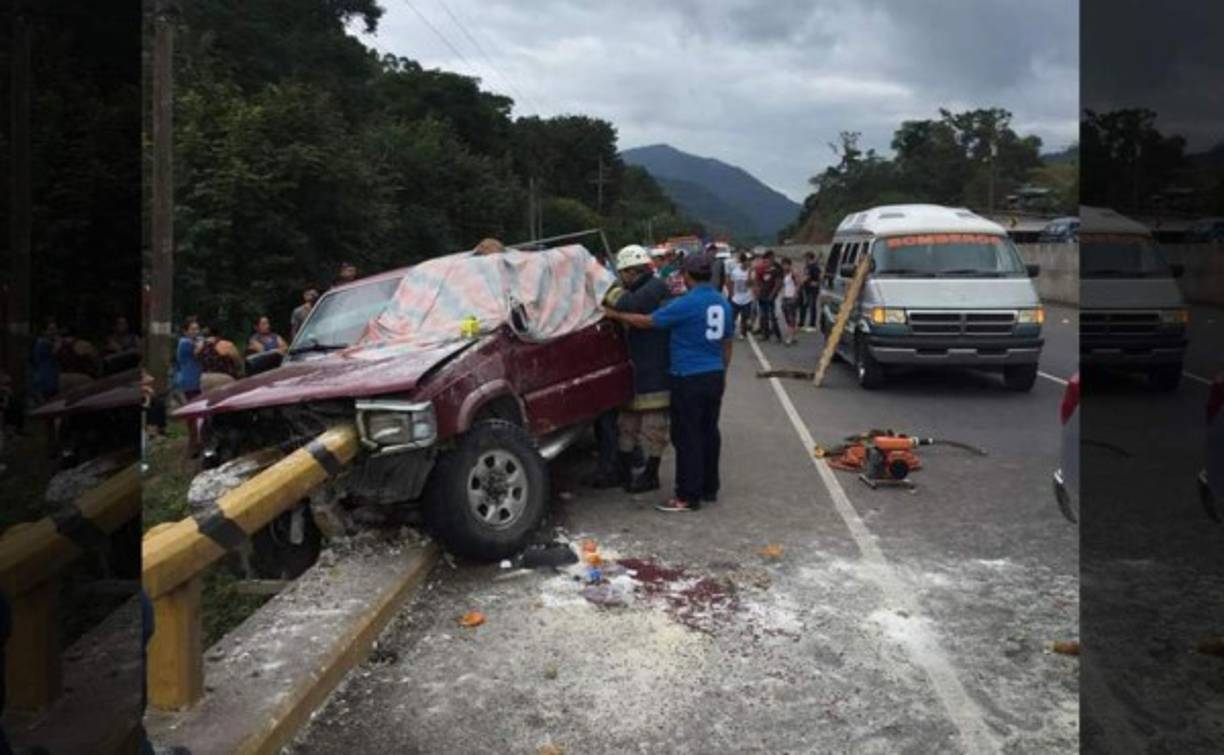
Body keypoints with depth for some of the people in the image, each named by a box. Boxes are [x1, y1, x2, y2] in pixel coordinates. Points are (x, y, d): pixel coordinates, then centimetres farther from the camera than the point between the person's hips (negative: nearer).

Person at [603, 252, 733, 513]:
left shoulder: (686, 304, -16)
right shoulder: (723, 303, 8)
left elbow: (647, 321, -14)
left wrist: (615, 315, -2)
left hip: (689, 379, -7)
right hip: (714, 376, 8)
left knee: (687, 437, -2)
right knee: (709, 433, 14)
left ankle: (688, 496, 2)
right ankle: (709, 488, 23)